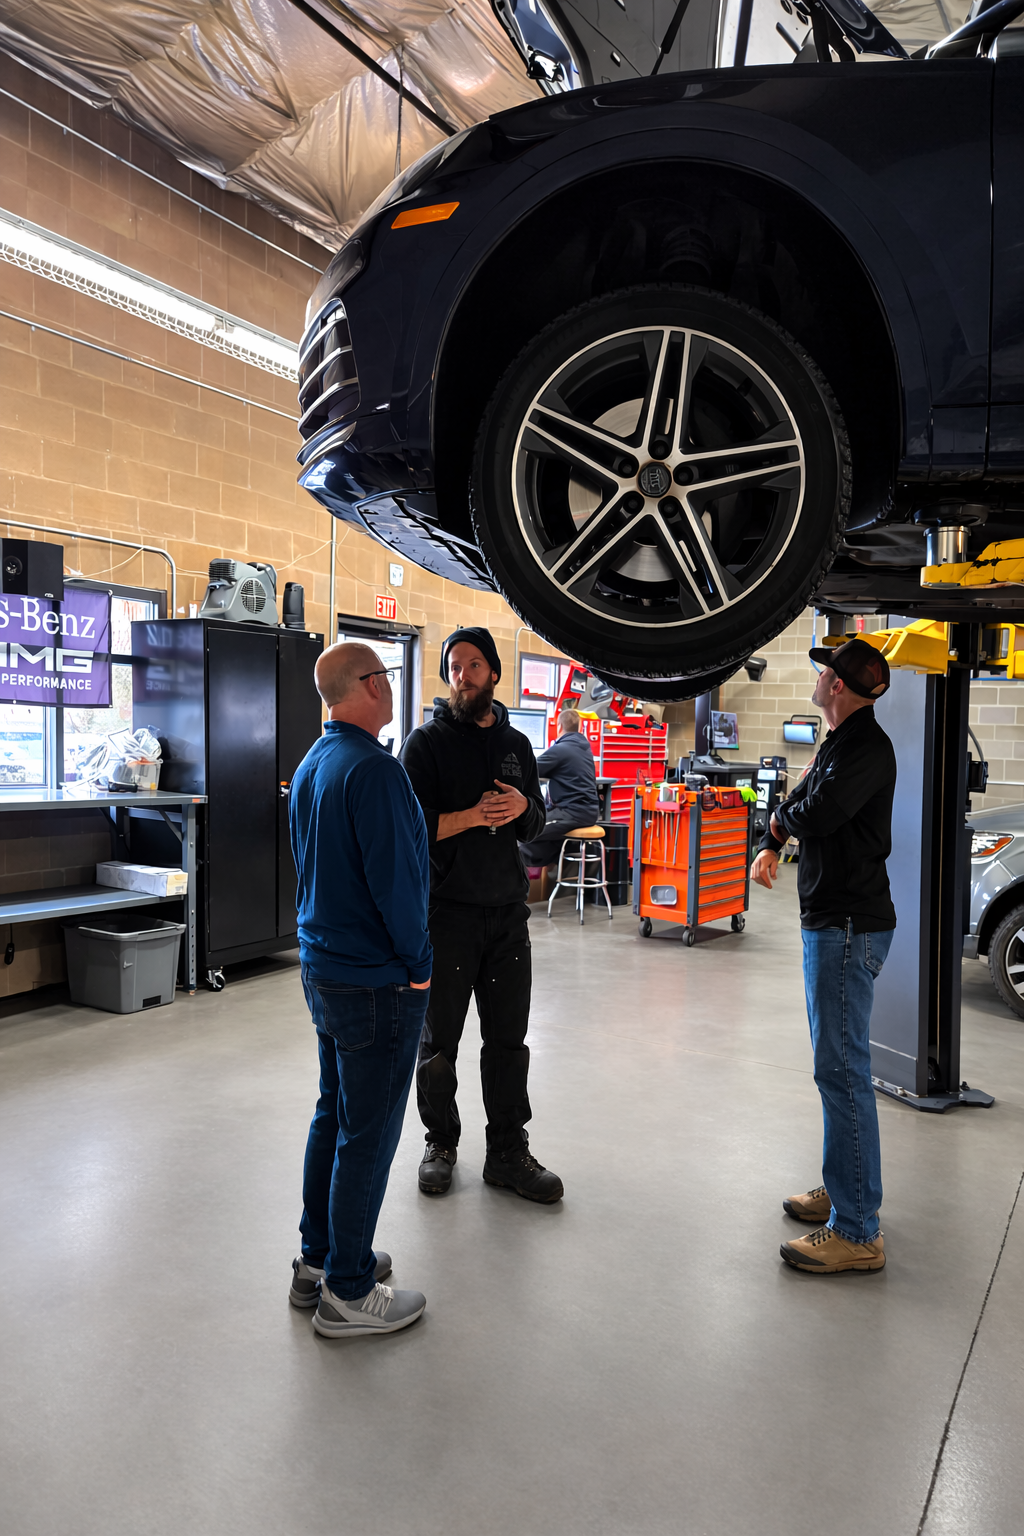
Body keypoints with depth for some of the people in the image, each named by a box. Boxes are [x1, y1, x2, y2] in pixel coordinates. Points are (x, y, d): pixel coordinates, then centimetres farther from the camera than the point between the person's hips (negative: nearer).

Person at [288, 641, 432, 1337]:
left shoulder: (311, 764, 10)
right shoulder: (374, 768, -21)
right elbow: (396, 876, -24)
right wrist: (415, 962, -10)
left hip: (324, 967, 10)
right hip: (377, 980, -10)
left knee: (334, 1117, 20)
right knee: (368, 1135, 3)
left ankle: (318, 1261, 33)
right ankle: (348, 1292, 17)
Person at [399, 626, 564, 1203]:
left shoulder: (516, 743, 11)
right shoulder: (428, 741, -4)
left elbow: (537, 823, 14)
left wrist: (522, 806, -7)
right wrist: (475, 816, -19)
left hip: (508, 911, 4)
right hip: (446, 912, -4)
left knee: (509, 1039, 11)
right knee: (439, 1041, 10)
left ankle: (509, 1151, 24)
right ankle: (442, 1144, 29)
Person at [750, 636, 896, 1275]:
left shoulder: (867, 747, -16)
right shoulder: (839, 742, 16)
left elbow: (815, 814, -28)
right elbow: (797, 807, 24)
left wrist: (782, 816, -6)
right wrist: (771, 846, 7)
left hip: (849, 926, -11)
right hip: (833, 919, 11)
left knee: (843, 1068, -8)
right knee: (839, 1061, 18)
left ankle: (857, 1232, 0)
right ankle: (846, 1189, 31)